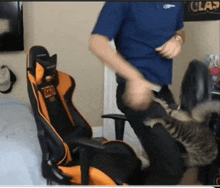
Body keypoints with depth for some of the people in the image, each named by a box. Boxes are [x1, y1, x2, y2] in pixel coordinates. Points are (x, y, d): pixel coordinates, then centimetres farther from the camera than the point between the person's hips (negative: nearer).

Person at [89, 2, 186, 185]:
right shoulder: (123, 5, -14)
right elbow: (97, 42, -22)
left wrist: (177, 40, -2)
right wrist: (134, 78, -32)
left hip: (163, 89, 8)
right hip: (135, 89, -8)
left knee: (183, 153, 16)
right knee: (170, 163, -15)